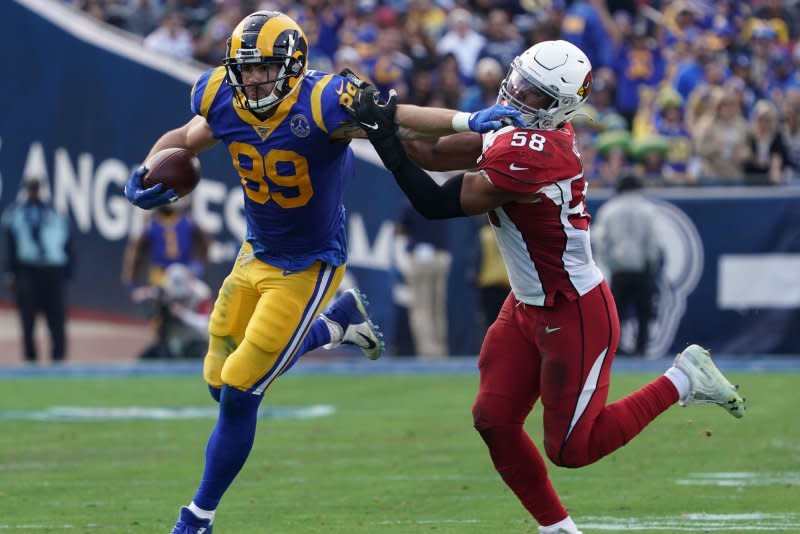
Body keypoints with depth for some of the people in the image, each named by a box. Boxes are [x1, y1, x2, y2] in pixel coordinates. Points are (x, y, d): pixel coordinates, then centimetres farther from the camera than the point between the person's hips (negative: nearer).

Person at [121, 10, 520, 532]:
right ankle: (336, 325, 33)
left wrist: (468, 121, -52)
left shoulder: (320, 105, -28)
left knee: (240, 393, -5)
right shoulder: (224, 101, -10)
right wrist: (147, 175, -11)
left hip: (306, 269, -7)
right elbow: (185, 139, 9)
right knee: (221, 380, 16)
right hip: (256, 255, 7)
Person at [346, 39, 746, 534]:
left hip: (575, 316, -9)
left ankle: (682, 379, 13)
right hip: (529, 308, 9)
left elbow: (438, 204, -25)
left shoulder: (530, 157, -29)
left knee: (571, 448, 1)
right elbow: (439, 154, 4)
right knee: (494, 420, 6)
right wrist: (389, 121, -10)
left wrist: (386, 140, -23)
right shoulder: (519, 131, 0)